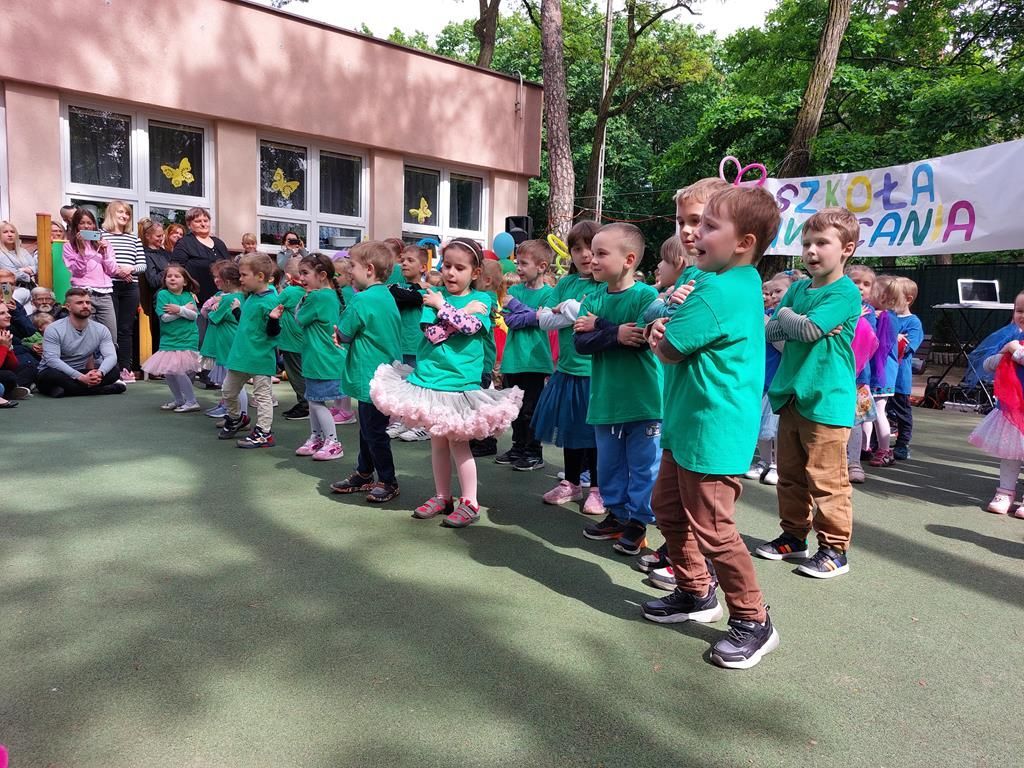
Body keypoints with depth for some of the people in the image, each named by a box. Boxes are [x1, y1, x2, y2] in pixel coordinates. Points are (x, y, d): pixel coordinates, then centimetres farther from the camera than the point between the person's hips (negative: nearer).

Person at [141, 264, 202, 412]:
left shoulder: (189, 296, 3)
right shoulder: (163, 294, 0)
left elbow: (194, 315, -8)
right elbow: (165, 317, -11)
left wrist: (179, 309, -21)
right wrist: (186, 309, -11)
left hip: (187, 340, -3)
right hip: (169, 340, 3)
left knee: (178, 370, -12)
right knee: (167, 372, 7)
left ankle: (191, 402, -1)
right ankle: (179, 400, 24)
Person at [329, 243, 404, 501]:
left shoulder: (362, 300, -19)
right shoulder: (387, 296, 8)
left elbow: (343, 335, -12)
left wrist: (338, 333, 8)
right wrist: (349, 335, 8)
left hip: (371, 378, -9)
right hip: (386, 372, 9)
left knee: (374, 431, 2)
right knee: (367, 428, 20)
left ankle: (388, 482, 13)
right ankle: (363, 475, 32)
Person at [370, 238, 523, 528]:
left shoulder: (481, 300, -1)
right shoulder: (435, 296, 6)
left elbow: (471, 326, -19)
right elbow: (430, 333, -9)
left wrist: (442, 306, -9)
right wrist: (463, 312, -11)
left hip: (460, 381, -4)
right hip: (430, 377, 4)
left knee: (457, 442, -1)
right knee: (438, 441, 13)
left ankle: (469, 502, 10)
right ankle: (442, 497, 26)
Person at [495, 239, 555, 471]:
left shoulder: (548, 293, -4)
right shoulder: (513, 290, 7)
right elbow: (510, 320, -2)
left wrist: (515, 304, -11)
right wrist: (532, 315, -16)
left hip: (535, 360, -5)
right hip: (512, 360, 5)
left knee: (531, 409, 2)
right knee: (515, 408, 14)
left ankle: (534, 453, 15)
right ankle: (518, 447, 28)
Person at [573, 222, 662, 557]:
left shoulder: (646, 295, -11)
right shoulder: (593, 298, 3)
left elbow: (642, 339, -24)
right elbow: (581, 343, -7)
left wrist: (598, 327, -15)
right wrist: (616, 334, -23)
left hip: (643, 401, -5)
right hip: (605, 400, 5)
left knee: (643, 466, 6)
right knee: (609, 464, 17)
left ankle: (638, 522, 21)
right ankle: (616, 514, 34)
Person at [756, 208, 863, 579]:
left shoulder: (846, 293, -9)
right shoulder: (797, 288, 11)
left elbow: (809, 329, -20)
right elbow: (767, 330, 5)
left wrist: (785, 316, -1)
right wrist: (795, 324, -12)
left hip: (826, 401, -7)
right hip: (791, 395, 7)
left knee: (826, 480, 0)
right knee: (790, 475, 16)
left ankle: (835, 548, 14)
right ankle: (794, 536, 30)